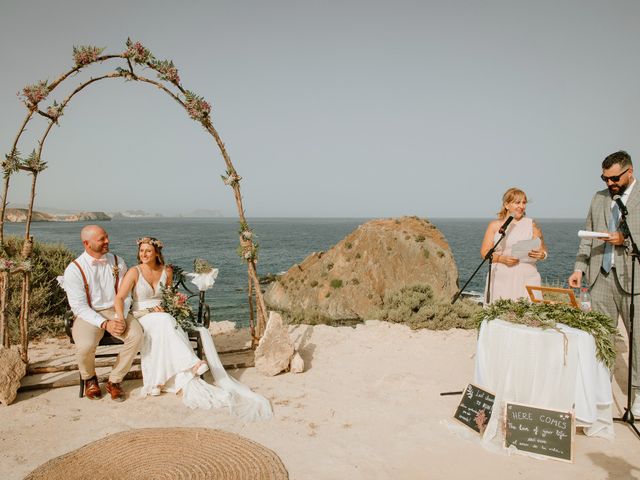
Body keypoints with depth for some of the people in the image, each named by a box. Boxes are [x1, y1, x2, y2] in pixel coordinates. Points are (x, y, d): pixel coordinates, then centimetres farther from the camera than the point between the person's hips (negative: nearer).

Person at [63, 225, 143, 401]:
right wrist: (104, 324, -21)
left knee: (136, 335, -27)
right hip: (88, 316, -3)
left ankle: (114, 380, -5)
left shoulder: (117, 262, 4)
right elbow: (79, 307, -10)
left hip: (115, 311, 3)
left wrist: (121, 316, -15)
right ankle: (89, 378, 5)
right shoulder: (74, 270, -7)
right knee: (85, 346, -33)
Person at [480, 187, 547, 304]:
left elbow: (543, 250, 10)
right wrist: (501, 258, -13)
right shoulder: (495, 226, 8)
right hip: (501, 280, 0)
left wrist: (541, 255, -13)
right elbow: (485, 252, 4)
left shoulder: (531, 225, 10)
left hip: (527, 280, 1)